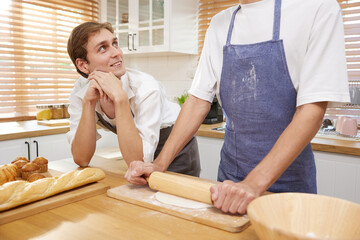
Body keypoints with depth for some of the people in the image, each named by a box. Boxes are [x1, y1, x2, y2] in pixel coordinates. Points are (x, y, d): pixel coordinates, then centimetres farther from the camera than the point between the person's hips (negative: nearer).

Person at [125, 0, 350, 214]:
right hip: (230, 176, 5)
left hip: (286, 176, -4)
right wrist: (160, 165, -6)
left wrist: (255, 184, -26)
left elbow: (313, 109, -18)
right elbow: (199, 100, 3)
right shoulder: (219, 24, 4)